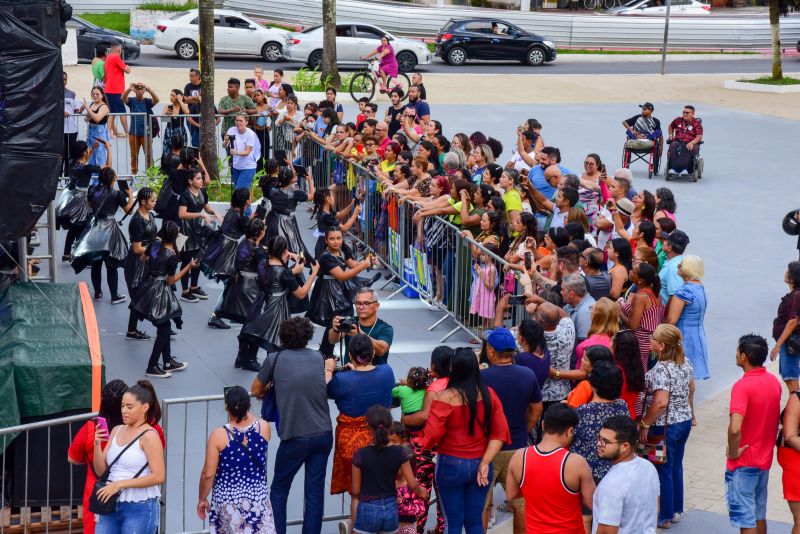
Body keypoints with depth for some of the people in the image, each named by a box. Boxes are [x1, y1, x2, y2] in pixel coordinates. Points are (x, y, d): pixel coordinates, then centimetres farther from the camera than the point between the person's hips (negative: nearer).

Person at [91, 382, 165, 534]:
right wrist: (97, 444, -8)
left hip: (140, 508, -6)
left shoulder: (149, 436, -10)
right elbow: (100, 470, 10)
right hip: (112, 504, 6)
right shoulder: (116, 431, 9)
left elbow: (159, 476, -17)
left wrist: (120, 484, -17)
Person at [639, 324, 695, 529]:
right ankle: (676, 510, 33)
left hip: (665, 426, -8)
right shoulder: (685, 362, 0)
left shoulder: (660, 370, -25)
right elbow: (691, 388, 13)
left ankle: (664, 517, 19)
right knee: (676, 466, 21)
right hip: (685, 421, 8)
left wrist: (645, 424, -21)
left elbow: (660, 402, -32)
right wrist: (690, 412, 26)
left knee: (663, 471, 7)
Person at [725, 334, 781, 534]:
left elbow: (734, 428, -35)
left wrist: (733, 452, -19)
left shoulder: (742, 386, -24)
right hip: (765, 459, 7)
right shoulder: (774, 381, 1)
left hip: (743, 464, -7)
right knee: (759, 515, 20)